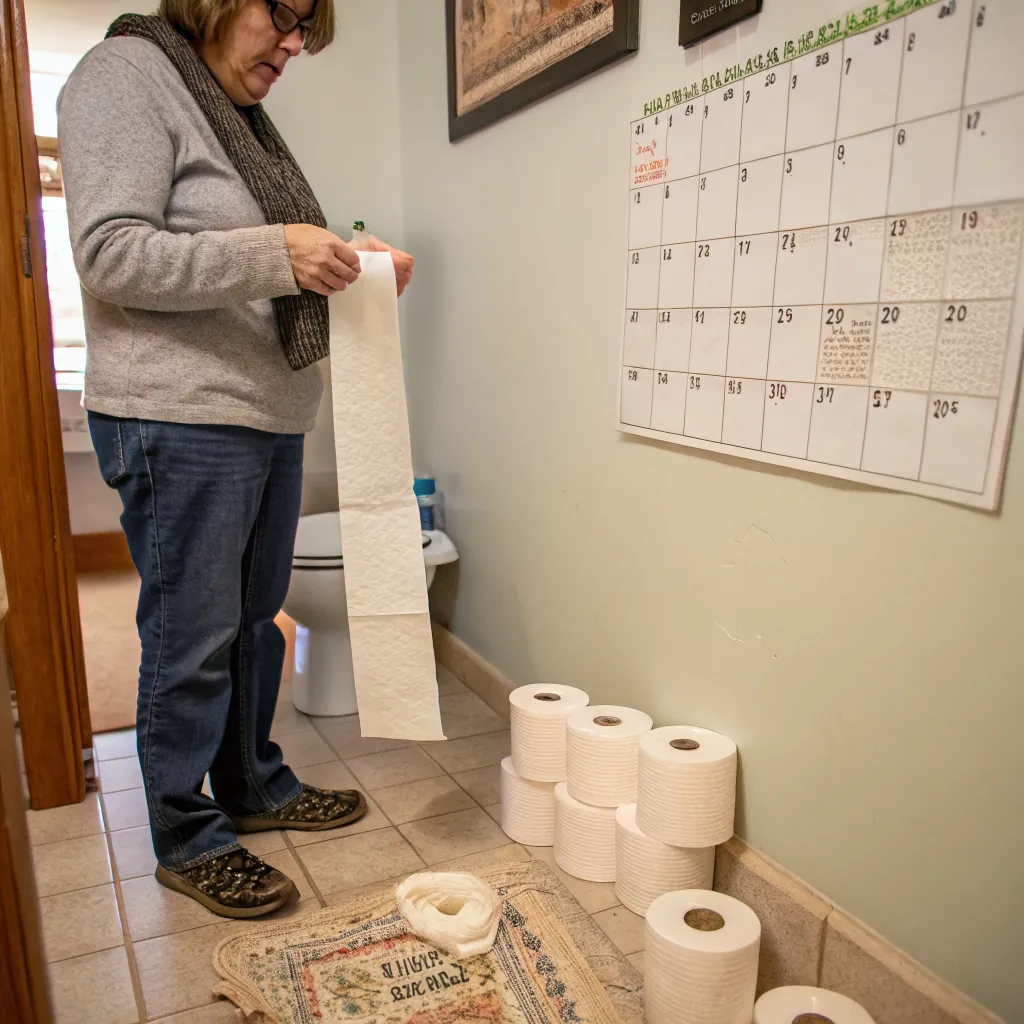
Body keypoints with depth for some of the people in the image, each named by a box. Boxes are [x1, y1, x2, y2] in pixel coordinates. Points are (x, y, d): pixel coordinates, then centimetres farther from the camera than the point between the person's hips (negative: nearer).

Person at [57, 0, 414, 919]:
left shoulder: (242, 115, 21)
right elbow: (112, 254, -16)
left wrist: (348, 261, 4)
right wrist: (273, 254, -23)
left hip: (269, 417, 9)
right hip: (179, 424, -9)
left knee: (256, 619, 16)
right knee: (193, 639, 1)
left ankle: (255, 786, 33)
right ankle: (188, 838, 19)